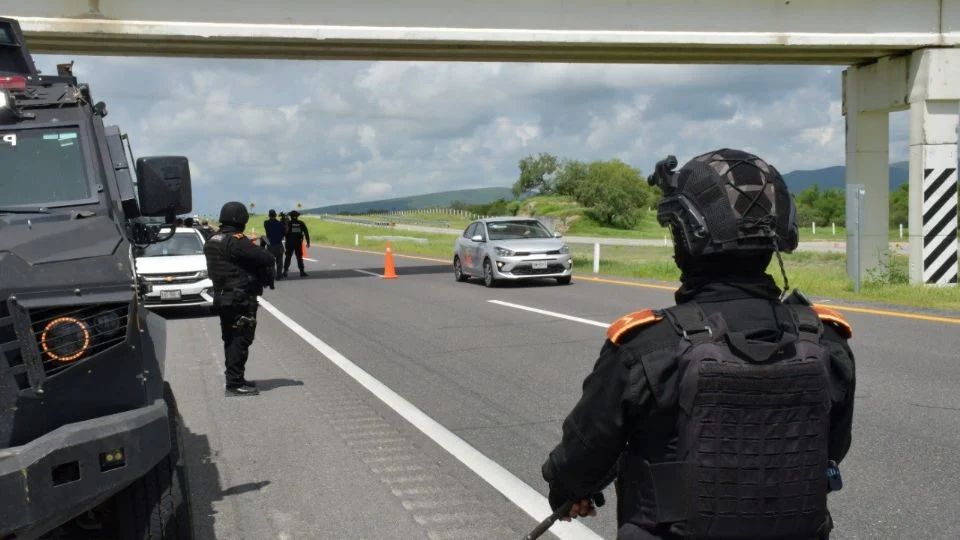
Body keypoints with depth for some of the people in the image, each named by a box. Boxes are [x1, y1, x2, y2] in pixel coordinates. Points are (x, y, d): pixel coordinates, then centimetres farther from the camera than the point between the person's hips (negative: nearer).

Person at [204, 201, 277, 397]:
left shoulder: (212, 242, 10)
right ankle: (235, 384, -3)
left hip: (222, 297, 9)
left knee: (231, 340, 17)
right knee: (240, 340, -4)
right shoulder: (236, 241, -19)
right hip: (240, 298, -9)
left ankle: (234, 380, 26)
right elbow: (267, 259, -21)